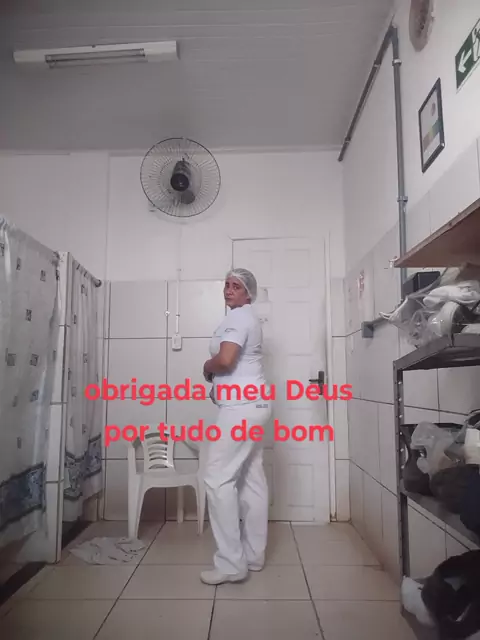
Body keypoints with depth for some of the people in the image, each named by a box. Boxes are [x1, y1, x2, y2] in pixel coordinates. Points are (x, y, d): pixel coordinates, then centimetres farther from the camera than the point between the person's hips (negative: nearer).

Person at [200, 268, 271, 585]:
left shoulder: (238, 316, -10)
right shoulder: (247, 318, 21)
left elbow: (224, 359, -24)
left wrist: (207, 367, -3)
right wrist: (217, 380, 7)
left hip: (241, 407, -11)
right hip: (252, 405, 11)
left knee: (218, 478, -8)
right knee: (252, 480, 11)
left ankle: (231, 564, -2)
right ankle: (254, 556, 20)